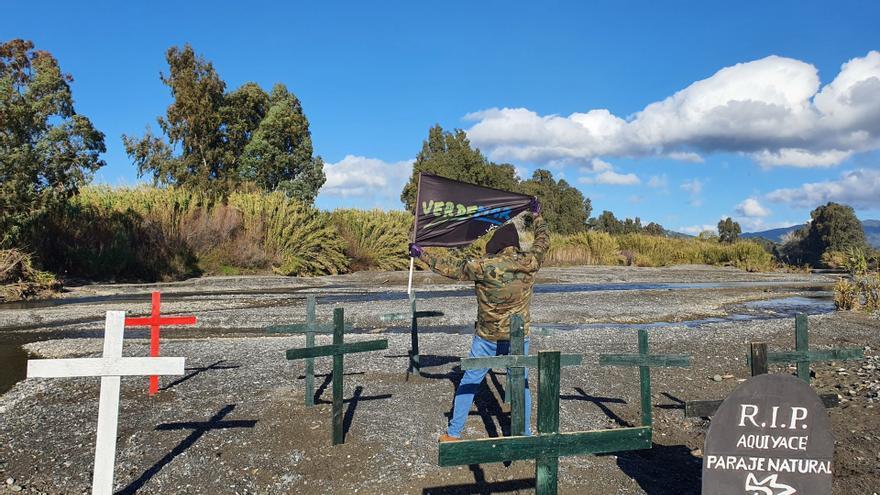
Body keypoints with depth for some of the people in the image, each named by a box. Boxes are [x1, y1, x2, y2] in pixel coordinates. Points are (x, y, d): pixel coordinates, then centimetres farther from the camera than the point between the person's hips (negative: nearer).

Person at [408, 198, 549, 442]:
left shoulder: (483, 266, -15)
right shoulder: (528, 263, -9)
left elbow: (451, 268, -4)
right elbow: (543, 241, 10)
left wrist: (422, 255, 9)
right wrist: (537, 215, 26)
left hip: (487, 337, -1)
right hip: (519, 337, 2)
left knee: (469, 382, 11)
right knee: (521, 384, 14)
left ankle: (453, 433, 19)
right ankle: (525, 435, 22)